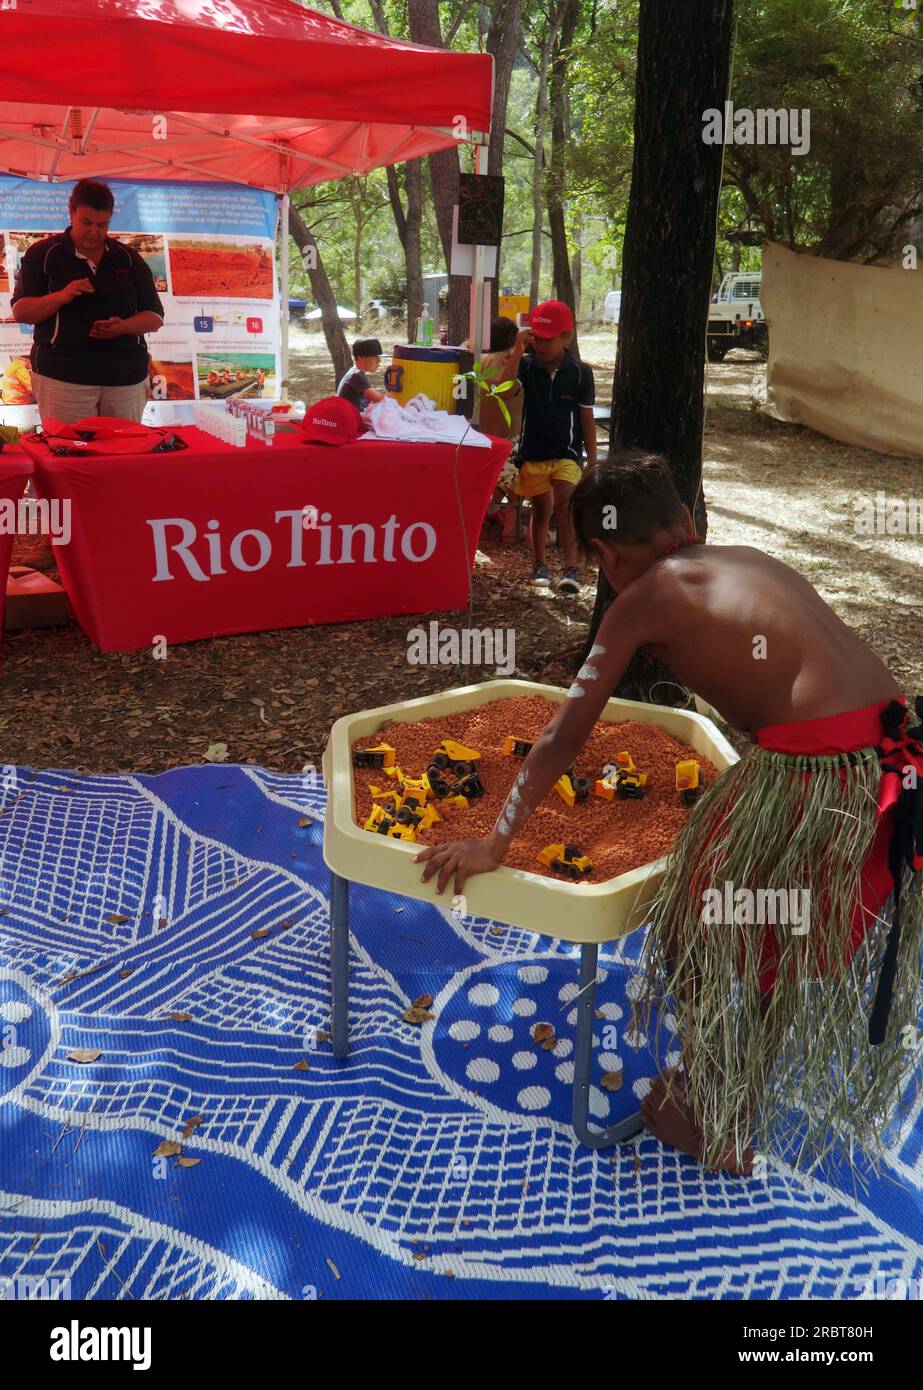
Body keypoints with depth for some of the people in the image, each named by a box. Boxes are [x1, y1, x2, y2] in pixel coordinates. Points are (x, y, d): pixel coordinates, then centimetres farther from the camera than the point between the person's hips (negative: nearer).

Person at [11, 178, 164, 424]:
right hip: (62, 376, -2)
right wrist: (60, 297, -15)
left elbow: (155, 317, 11)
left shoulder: (129, 259, 13)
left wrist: (122, 327, -11)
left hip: (126, 378, 2)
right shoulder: (43, 254, 7)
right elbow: (20, 312, 3)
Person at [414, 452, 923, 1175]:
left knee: (693, 932, 18)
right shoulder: (750, 560, 17)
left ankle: (712, 1123, 35)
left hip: (812, 780, -7)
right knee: (793, 942, 28)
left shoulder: (642, 601, 0)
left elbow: (561, 742, 1)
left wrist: (494, 843, 11)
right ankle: (750, 1089, 50)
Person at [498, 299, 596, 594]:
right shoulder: (527, 365, -1)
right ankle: (540, 565, 27)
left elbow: (587, 418, 0)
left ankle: (571, 569, -19)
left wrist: (592, 460, 1)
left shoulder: (580, 372, -4)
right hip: (532, 452, 2)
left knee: (565, 504, -18)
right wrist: (518, 348, -22)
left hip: (566, 453, -2)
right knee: (541, 510, 12)